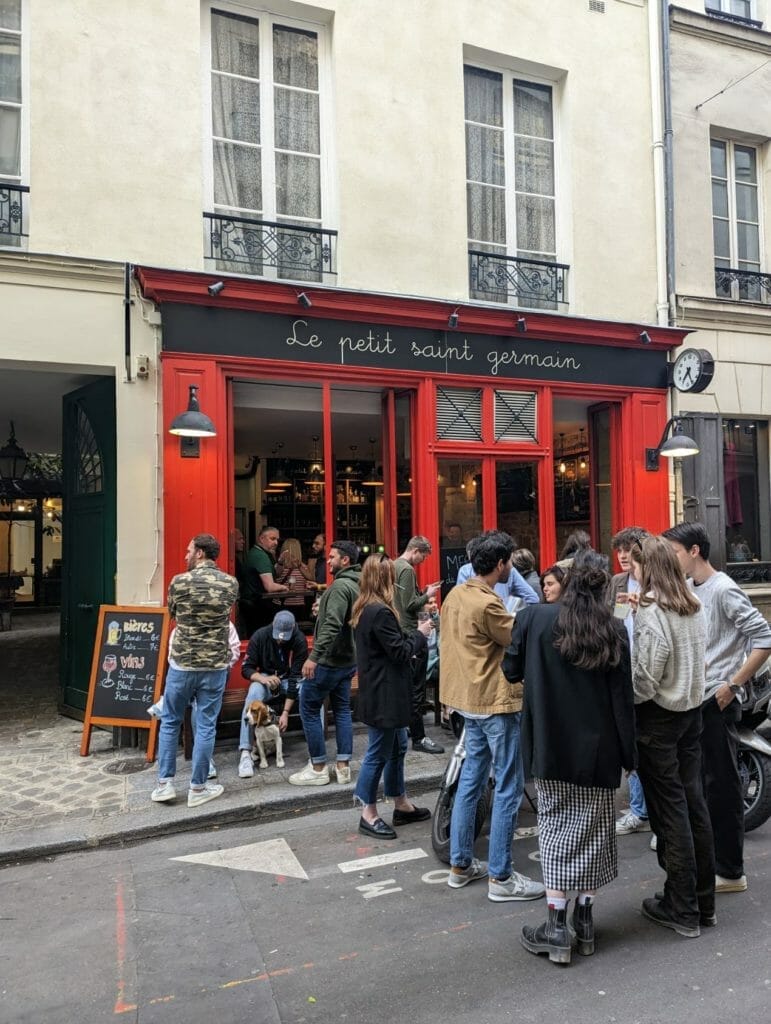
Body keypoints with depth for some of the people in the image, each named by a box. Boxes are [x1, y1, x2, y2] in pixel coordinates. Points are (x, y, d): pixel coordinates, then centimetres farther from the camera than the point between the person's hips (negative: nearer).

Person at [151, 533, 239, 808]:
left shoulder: (180, 582, -9)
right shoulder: (231, 584, -3)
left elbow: (172, 614, 9)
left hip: (182, 664, -1)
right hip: (215, 666, 1)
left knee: (170, 722, 16)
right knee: (205, 726, 8)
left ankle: (165, 783, 18)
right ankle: (198, 788, 14)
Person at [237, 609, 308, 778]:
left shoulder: (299, 640, -21)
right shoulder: (260, 636, -17)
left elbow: (296, 676, -22)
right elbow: (246, 668, -10)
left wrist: (285, 712, -27)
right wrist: (263, 678, -33)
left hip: (290, 679, 0)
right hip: (265, 678, 0)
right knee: (253, 694, -35)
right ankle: (245, 754, -36)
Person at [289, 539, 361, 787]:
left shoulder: (340, 585, -18)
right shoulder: (357, 585, 11)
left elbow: (332, 625, -27)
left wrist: (314, 656, -28)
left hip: (329, 659, -9)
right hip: (348, 658, 9)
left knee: (308, 709, 1)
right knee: (342, 710, 12)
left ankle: (318, 769, 6)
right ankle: (343, 766, 15)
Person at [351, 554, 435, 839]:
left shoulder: (364, 609, 9)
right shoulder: (380, 612, -23)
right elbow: (400, 652, -20)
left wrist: (414, 637, 7)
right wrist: (420, 633, -5)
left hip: (379, 691, 10)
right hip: (384, 694, -10)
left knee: (396, 747, 19)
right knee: (378, 752, 2)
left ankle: (401, 805, 32)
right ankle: (369, 815, 15)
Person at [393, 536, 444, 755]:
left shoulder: (395, 566, 13)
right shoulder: (407, 570, -16)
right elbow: (409, 605, -20)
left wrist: (422, 593, 8)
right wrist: (427, 595, -7)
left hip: (401, 633, 10)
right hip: (412, 634, -10)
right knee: (416, 687, -4)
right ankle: (418, 737, 0)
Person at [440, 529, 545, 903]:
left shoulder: (455, 595, 5)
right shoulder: (487, 605, -22)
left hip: (470, 699, 9)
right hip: (496, 702, -9)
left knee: (470, 779, 17)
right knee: (508, 789, 2)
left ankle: (461, 864, 26)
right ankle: (500, 878, 11)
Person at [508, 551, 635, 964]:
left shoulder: (534, 618, -10)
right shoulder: (613, 631, -7)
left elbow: (512, 670, 1)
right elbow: (622, 698, -4)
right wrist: (628, 755, 3)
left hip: (550, 745, -1)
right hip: (598, 749, 1)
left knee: (555, 827, 9)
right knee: (593, 832, 15)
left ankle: (557, 927, 8)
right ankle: (585, 918, 26)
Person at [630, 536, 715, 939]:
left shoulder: (651, 613, -20)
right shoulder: (693, 608, 3)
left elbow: (645, 680, -21)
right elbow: (689, 661, 11)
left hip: (659, 717, -7)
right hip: (692, 710, 8)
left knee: (670, 810, 3)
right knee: (693, 802, 15)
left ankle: (682, 909, 15)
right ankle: (704, 900, 27)